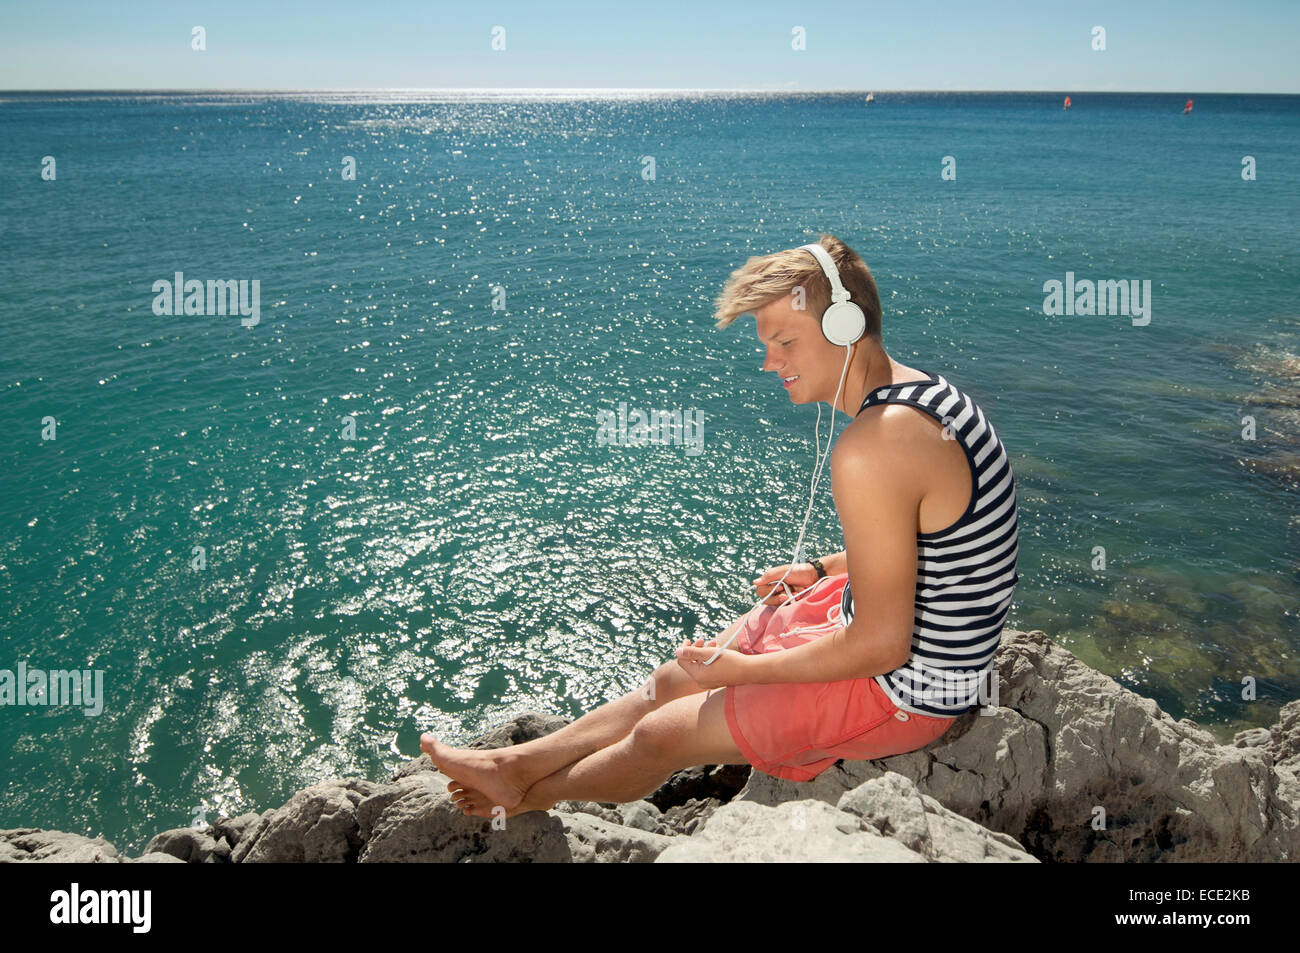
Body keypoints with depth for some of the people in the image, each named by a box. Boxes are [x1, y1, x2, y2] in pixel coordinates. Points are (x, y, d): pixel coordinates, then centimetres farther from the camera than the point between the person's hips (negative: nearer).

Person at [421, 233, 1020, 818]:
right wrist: (823, 569, 14)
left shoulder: (870, 451, -31)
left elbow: (881, 645, -27)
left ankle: (528, 797, 29)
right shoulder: (920, 390, 1)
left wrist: (744, 670, -16)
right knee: (676, 679, 13)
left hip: (901, 692, -9)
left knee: (660, 733, 1)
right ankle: (518, 763, 27)